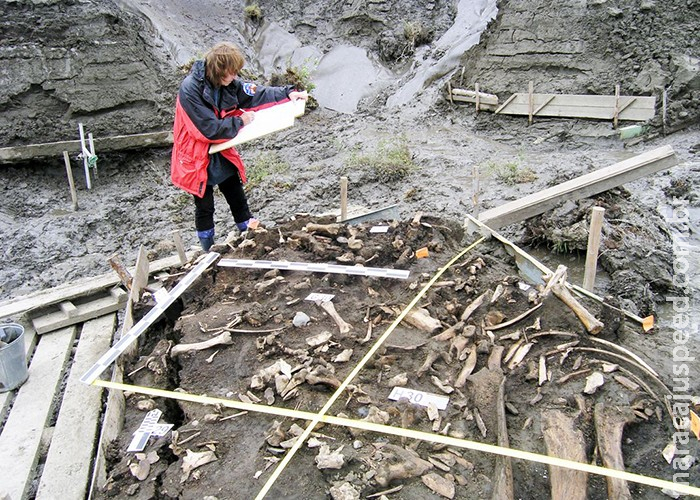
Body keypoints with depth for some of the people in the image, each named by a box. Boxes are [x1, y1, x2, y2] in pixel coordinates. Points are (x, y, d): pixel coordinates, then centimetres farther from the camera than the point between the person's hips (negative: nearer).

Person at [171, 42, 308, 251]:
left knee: (237, 196, 16)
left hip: (220, 152, 6)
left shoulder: (227, 84, -7)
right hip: (197, 158, -6)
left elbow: (256, 94, 0)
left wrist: (288, 93, -12)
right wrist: (240, 121, -18)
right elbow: (209, 129, -28)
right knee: (204, 206, 8)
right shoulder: (190, 90, -26)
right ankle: (209, 253, 25)